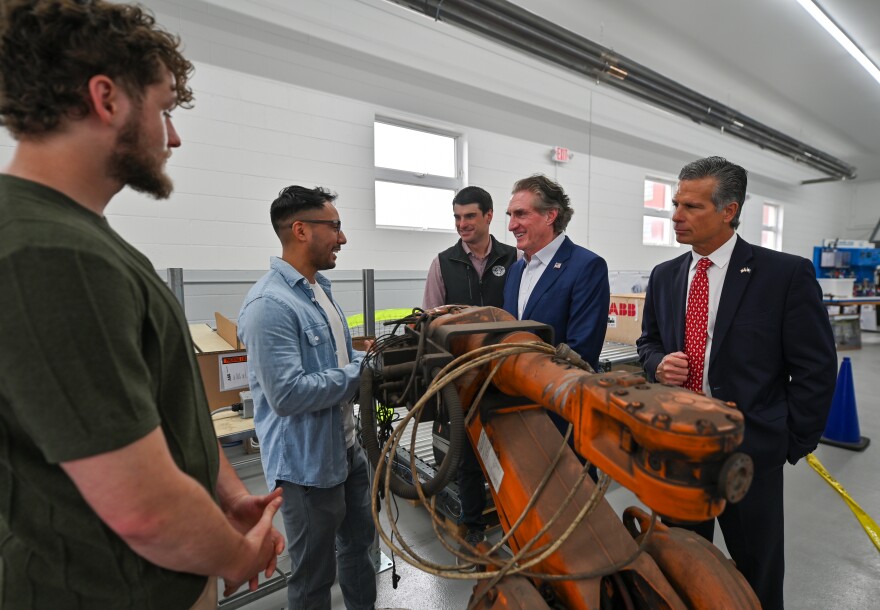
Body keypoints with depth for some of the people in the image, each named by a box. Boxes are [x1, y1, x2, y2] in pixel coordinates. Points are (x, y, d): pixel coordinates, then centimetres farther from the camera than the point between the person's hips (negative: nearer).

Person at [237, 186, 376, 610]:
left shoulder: (319, 288, 7)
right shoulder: (270, 304, -24)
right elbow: (288, 395, -29)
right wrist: (362, 371, -20)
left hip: (347, 447, 9)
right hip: (307, 462, -9)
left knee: (359, 542, 27)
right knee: (314, 573, 13)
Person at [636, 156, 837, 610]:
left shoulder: (786, 274, -11)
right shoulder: (664, 276, 3)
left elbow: (815, 368, -7)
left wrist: (792, 444, -4)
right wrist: (658, 364, -10)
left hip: (750, 449, -3)